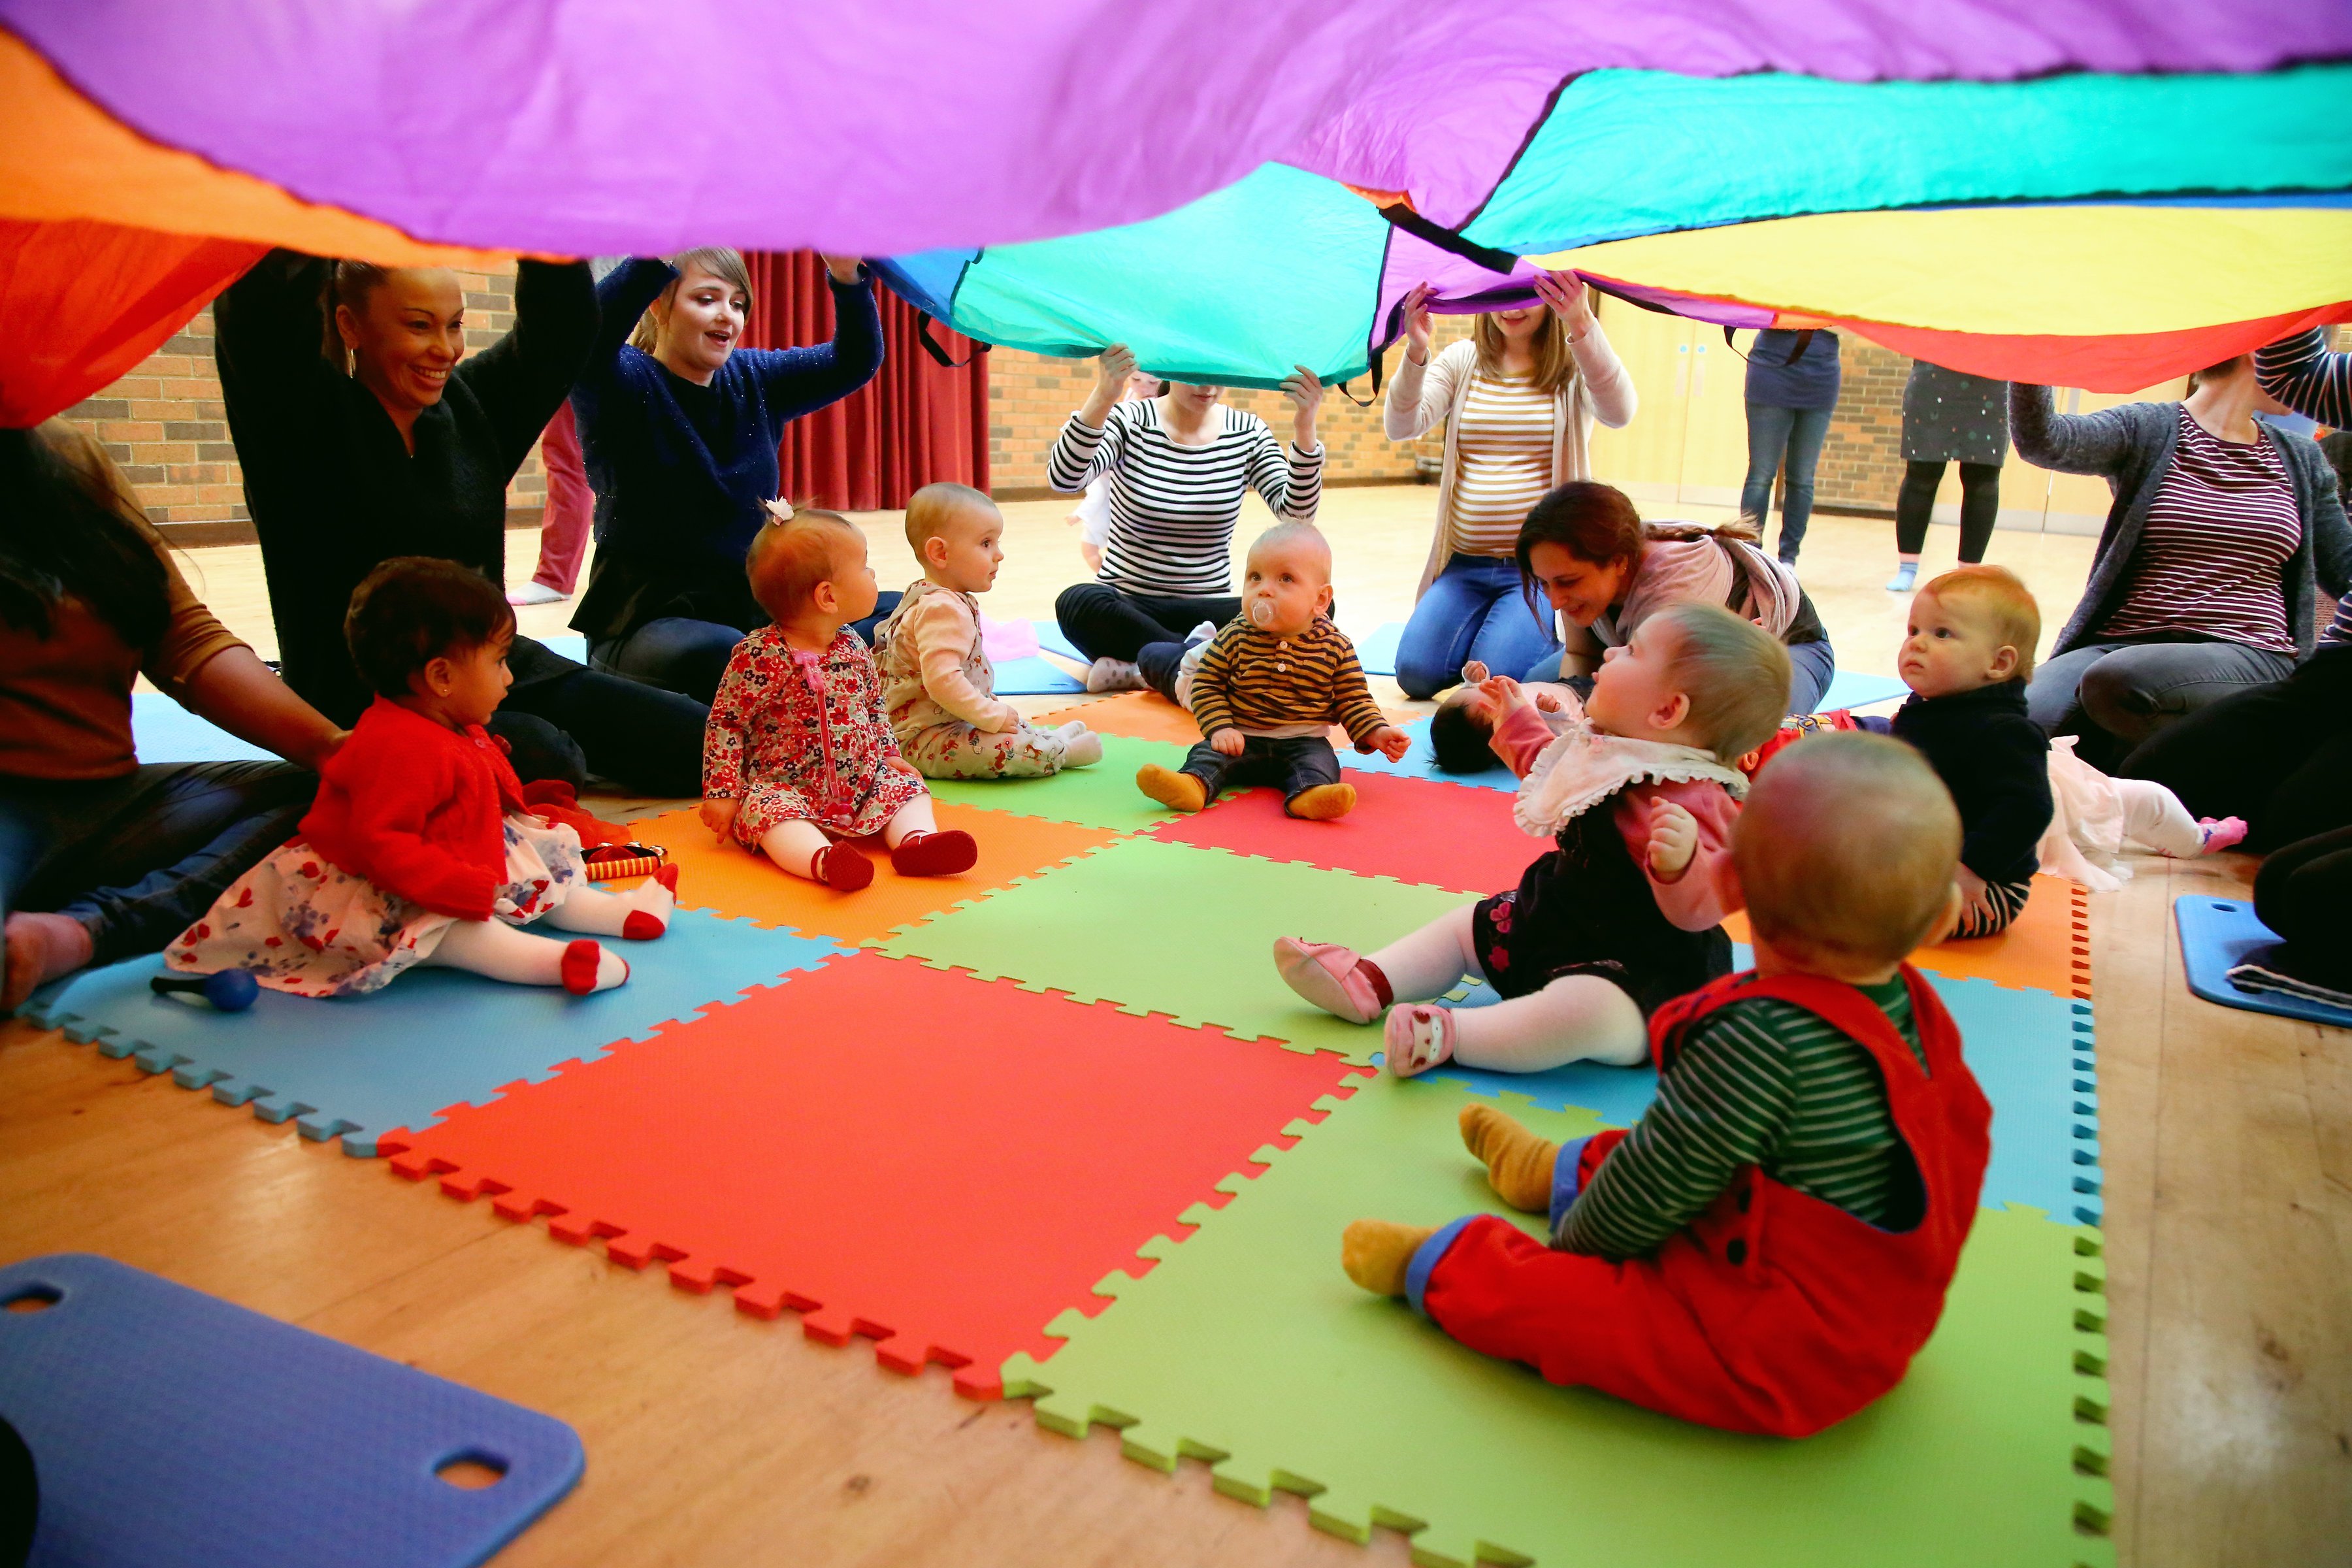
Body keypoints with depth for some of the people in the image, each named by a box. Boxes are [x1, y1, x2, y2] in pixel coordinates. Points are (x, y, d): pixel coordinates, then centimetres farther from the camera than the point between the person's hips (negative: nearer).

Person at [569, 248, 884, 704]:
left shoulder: (754, 379, 11)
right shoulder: (625, 383, -4)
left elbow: (854, 362, 1)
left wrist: (848, 280, -18)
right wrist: (657, 260, -38)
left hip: (753, 606, 6)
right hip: (647, 619, -6)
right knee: (724, 654, -39)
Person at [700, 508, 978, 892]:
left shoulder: (853, 647, 6)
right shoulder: (759, 655, -14)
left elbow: (873, 705, 22)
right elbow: (726, 723, -10)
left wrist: (888, 754, 12)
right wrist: (723, 792, -13)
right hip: (784, 787, -7)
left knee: (907, 787, -6)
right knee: (769, 809, -34)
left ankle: (917, 838, -33)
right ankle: (822, 859, -60)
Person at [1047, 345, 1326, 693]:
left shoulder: (1248, 432, 3)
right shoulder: (1129, 421, -4)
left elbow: (1296, 514, -10)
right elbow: (1063, 479, -23)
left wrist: (1304, 429, -25)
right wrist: (1103, 397, -37)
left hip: (1207, 612, 3)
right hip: (1125, 607, -3)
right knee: (1078, 602, -36)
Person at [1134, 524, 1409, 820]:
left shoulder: (1335, 647, -2)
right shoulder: (1234, 638, -2)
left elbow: (1353, 699, 5)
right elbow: (1207, 685, 2)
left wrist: (1376, 733, -11)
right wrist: (1220, 728, -13)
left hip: (1303, 742, 0)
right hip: (1241, 739, 1)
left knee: (1321, 762, -27)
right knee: (1209, 752, -24)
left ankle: (1307, 795, -54)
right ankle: (1194, 783, -49)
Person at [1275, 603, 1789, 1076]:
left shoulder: (1691, 802, -27)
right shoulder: (1606, 751, 4)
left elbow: (1698, 908, -35)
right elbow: (1550, 770, 29)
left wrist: (1681, 863, -56)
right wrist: (1518, 720, 35)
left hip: (1639, 978, -10)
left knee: (1581, 1008, -41)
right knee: (1464, 927, 17)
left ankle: (1445, 1035, -37)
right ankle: (1366, 983, 5)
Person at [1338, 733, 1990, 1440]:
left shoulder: (1763, 1036, -33)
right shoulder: (1913, 1006, -6)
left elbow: (1662, 1185, -22)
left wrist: (1572, 1244, -3)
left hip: (1774, 1359, -9)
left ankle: (1432, 1263, 16)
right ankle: (1554, 1173, 48)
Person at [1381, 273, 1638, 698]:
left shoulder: (1577, 364, 0)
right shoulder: (1461, 360, 8)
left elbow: (1619, 413, -23)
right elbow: (1402, 427, -7)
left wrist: (1582, 325, -39)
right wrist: (1415, 354, -27)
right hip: (1465, 562, 3)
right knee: (1416, 675, -11)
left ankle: (1547, 635, 15)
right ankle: (1486, 625, 20)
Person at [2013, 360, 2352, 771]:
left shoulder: (2301, 460, 18)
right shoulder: (2146, 429, 5)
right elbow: (2042, 440, -14)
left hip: (2252, 656, 1)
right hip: (2126, 641, 0)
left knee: (2115, 680, -35)